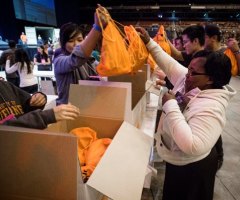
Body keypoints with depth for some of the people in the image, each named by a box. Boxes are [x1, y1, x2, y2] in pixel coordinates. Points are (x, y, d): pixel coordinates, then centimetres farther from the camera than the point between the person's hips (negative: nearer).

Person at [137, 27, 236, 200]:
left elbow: (193, 146, -43)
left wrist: (170, 106, -39)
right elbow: (170, 64, 0)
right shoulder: (187, 79, -10)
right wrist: (149, 42, -6)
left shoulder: (211, 108, -34)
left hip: (192, 168, -8)